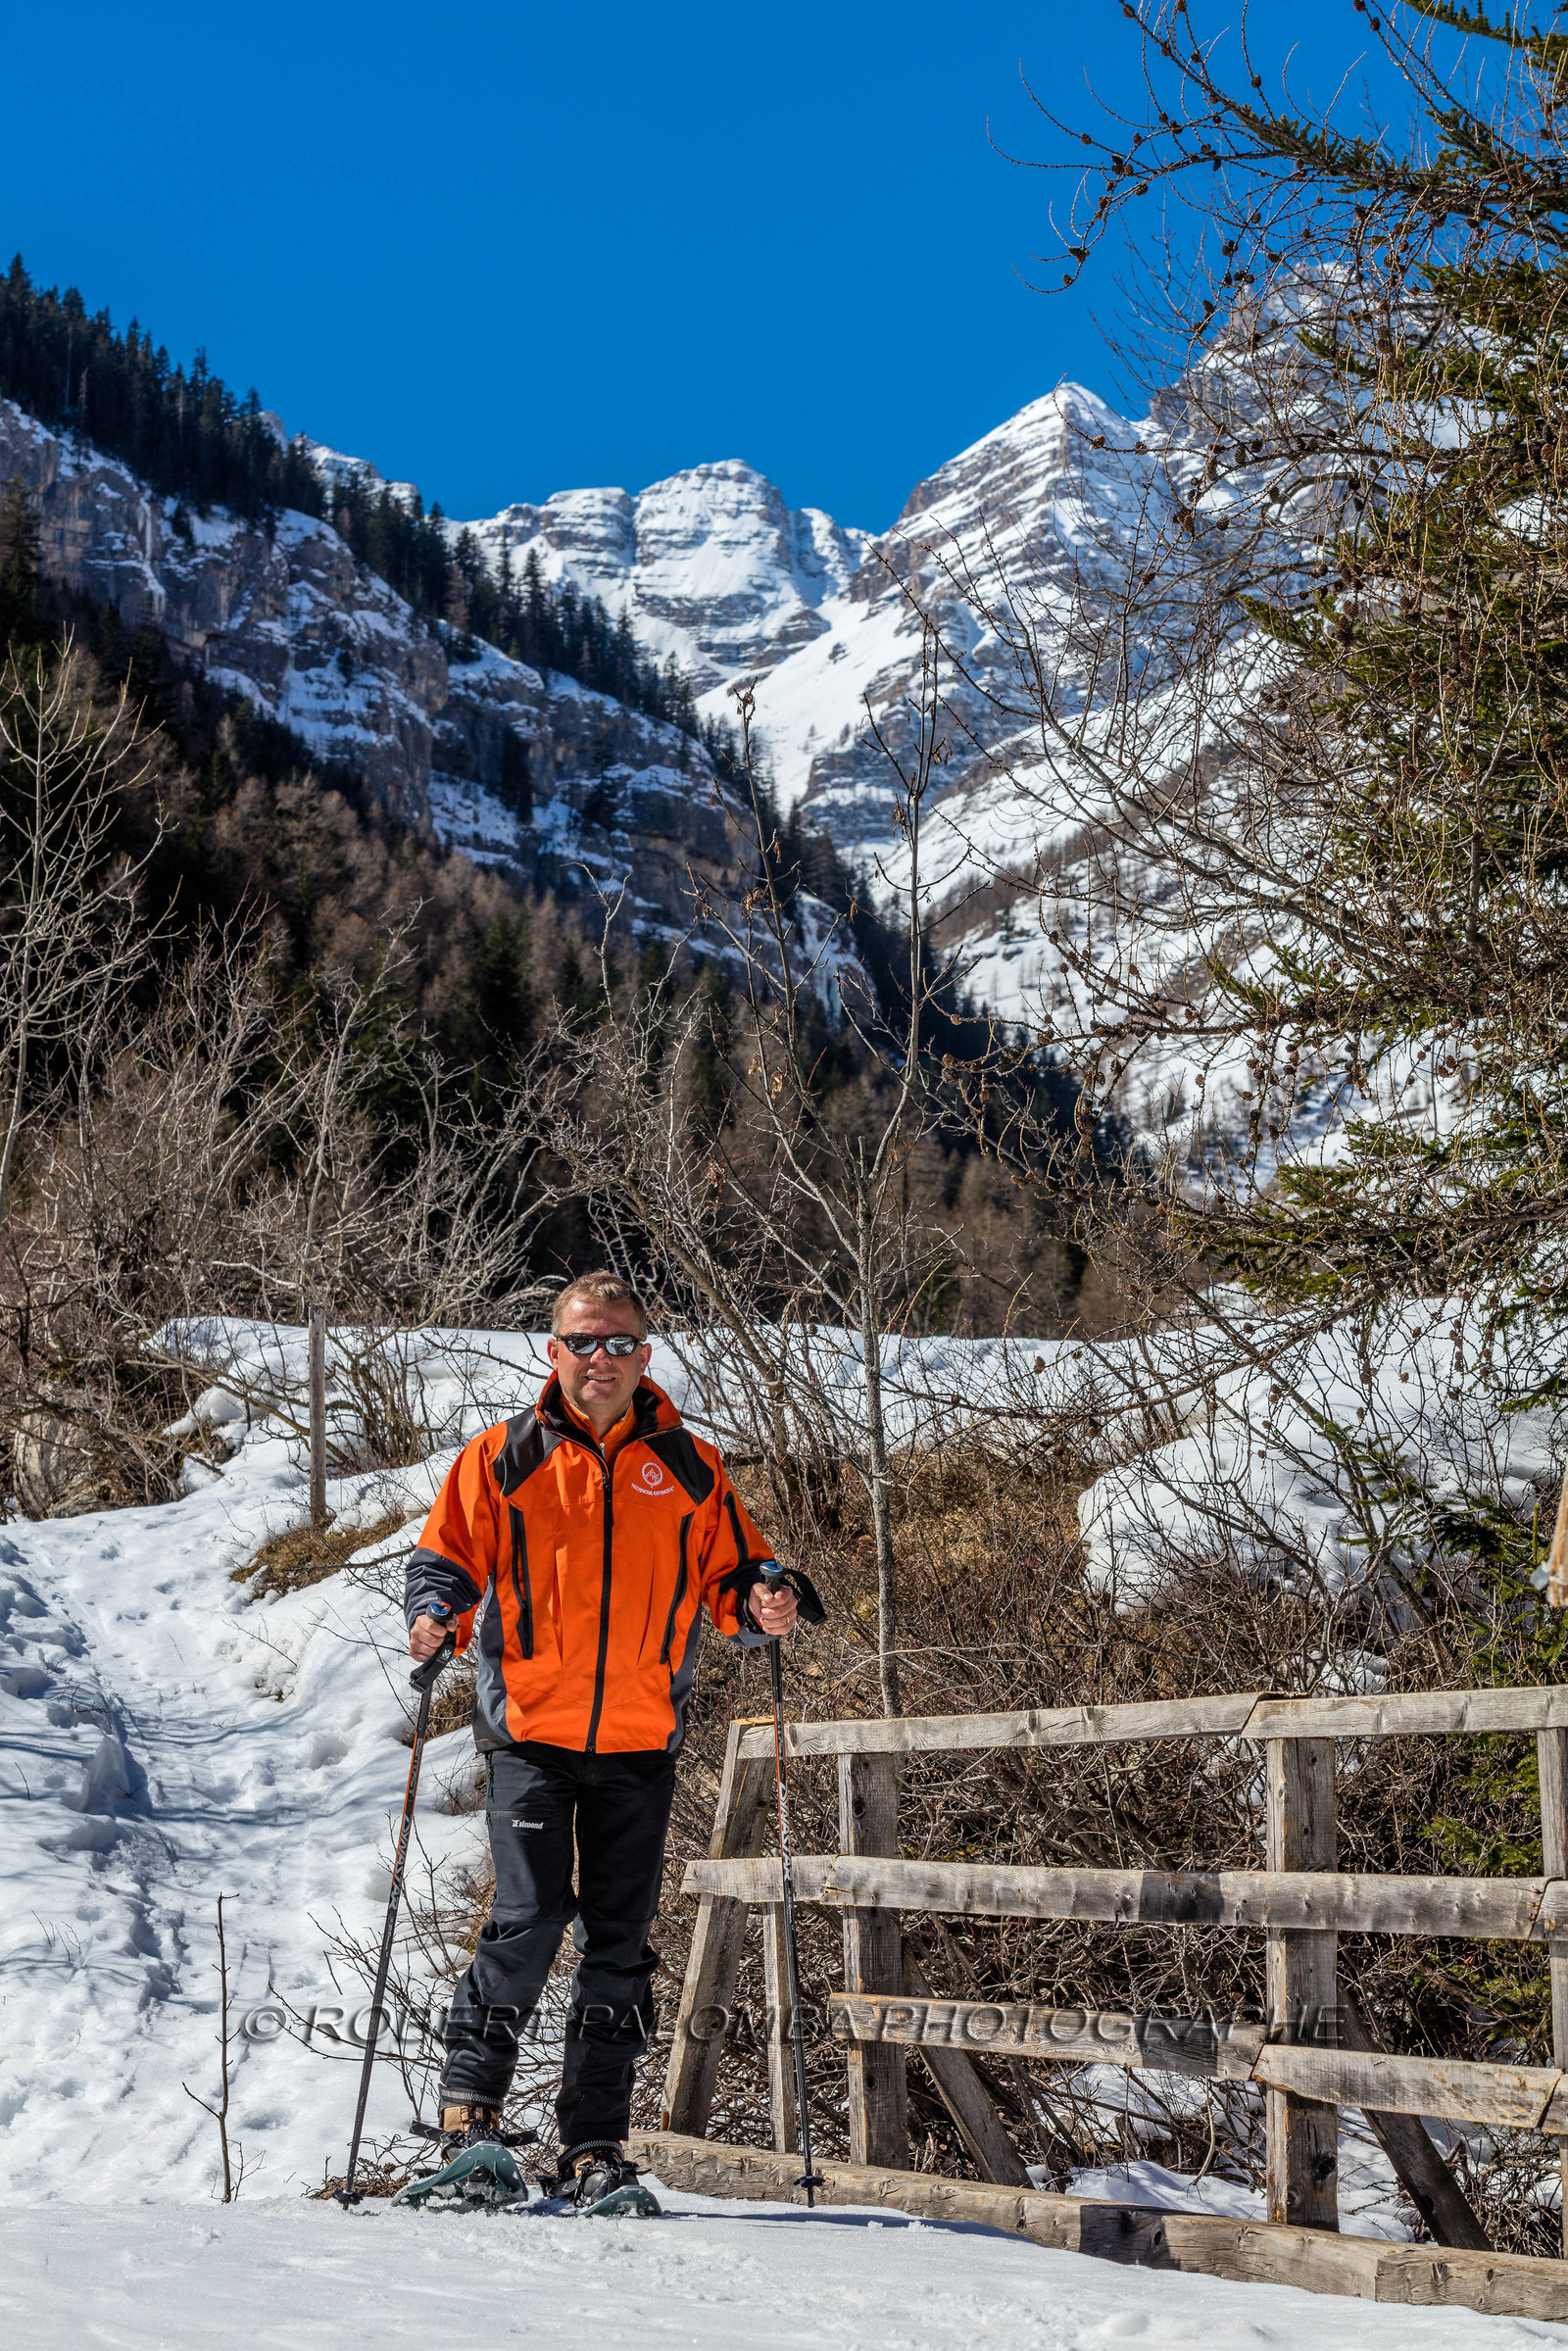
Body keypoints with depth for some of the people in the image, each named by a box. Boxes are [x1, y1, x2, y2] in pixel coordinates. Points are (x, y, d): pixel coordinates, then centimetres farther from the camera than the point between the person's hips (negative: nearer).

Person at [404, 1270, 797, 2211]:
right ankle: (469, 2102, 6)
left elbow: (730, 1570, 13)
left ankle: (596, 2144, 13)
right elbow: (447, 1557, 6)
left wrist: (759, 1606, -9)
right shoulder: (504, 1457, 4)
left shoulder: (689, 1468, 9)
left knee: (621, 1941, 5)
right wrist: (434, 1617, -14)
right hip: (530, 1734, -2)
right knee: (530, 1920, -12)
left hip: (641, 1744, 2)